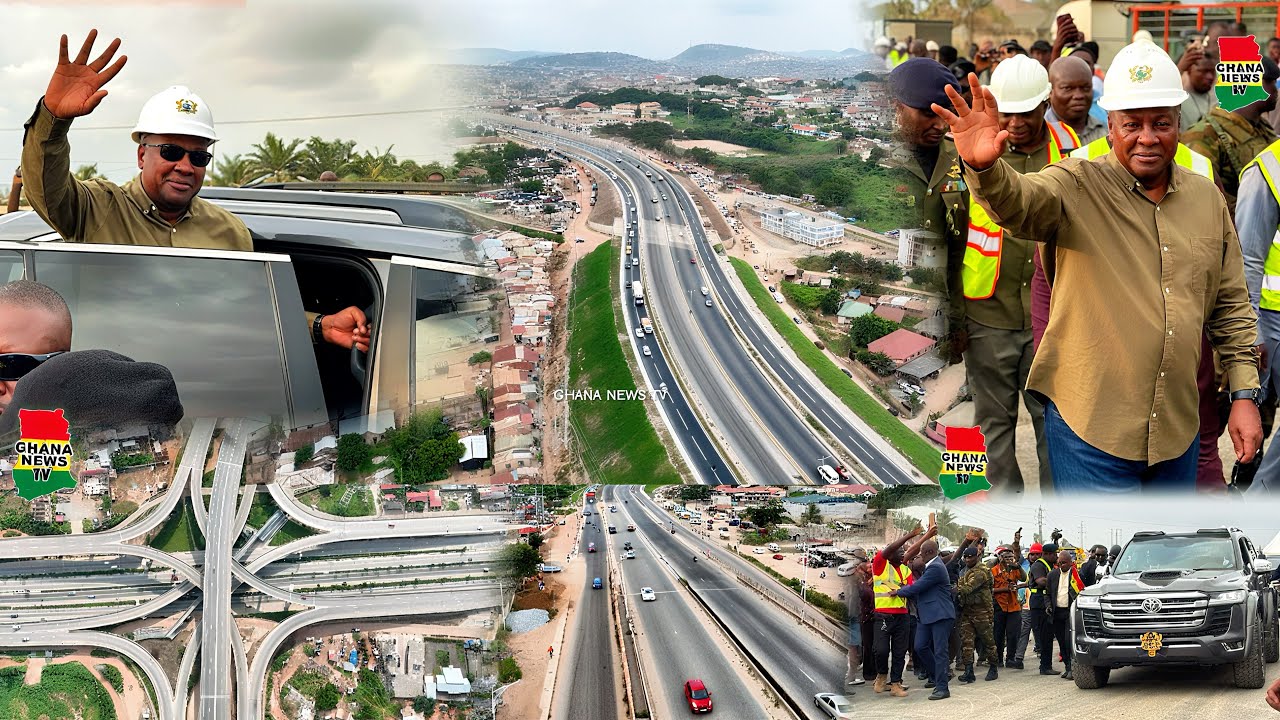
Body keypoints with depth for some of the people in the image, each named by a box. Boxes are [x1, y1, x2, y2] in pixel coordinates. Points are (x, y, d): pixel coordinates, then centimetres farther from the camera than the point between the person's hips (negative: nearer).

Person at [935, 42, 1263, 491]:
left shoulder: (1207, 199, 7)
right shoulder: (1077, 188, -7)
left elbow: (1231, 307, 14)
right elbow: (1017, 202, -29)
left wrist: (1244, 395, 8)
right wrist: (983, 167, -51)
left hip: (1177, 432, 5)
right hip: (1091, 427, -5)